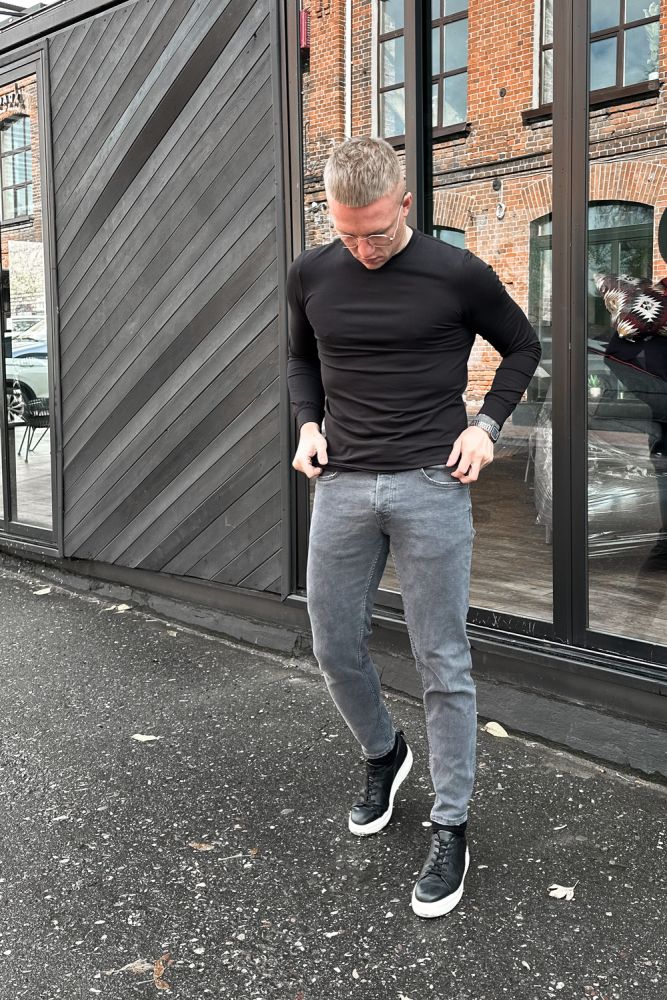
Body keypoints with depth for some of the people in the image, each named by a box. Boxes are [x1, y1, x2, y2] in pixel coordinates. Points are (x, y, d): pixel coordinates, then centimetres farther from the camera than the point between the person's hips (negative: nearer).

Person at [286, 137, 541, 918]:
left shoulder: (458, 275, -5)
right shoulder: (311, 276, 4)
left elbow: (522, 347, 9)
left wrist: (486, 423, -3)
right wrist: (308, 424, 3)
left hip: (432, 486, -3)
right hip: (342, 485, 4)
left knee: (442, 665, 1)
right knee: (334, 650, 10)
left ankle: (449, 832, 14)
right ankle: (382, 755, 39)